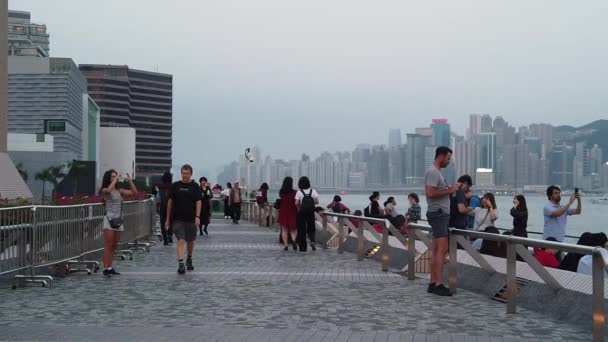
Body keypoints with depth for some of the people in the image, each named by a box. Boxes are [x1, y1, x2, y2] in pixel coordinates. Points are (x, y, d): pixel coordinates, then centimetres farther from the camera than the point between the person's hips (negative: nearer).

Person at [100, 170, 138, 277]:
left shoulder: (119, 191, 12)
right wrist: (116, 179, -18)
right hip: (109, 219, -6)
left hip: (118, 220, 6)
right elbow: (109, 190, -28)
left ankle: (110, 268, 14)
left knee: (114, 246, 8)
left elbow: (134, 192, 9)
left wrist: (129, 180, 1)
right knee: (108, 246, -8)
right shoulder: (105, 191, -3)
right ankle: (105, 269, -8)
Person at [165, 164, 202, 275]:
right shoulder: (175, 186, 3)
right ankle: (181, 264, -17)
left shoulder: (195, 186, 1)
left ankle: (189, 260, 34)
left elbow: (198, 202, -2)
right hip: (177, 219, -1)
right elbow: (170, 202, 7)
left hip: (191, 218, 1)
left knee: (190, 241, 13)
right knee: (180, 241, -11)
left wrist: (197, 217, -14)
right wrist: (168, 218, 5)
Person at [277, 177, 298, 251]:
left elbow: (279, 203, -1)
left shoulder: (281, 192, -2)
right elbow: (297, 203, -10)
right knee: (293, 229, 10)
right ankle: (293, 240, -16)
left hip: (283, 212, 1)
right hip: (292, 212, -1)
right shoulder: (294, 192, -9)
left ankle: (285, 245, 3)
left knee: (284, 229, 9)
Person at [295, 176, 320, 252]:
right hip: (311, 212, 2)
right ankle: (312, 241, -12)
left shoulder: (299, 192, -8)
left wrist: (299, 207, 1)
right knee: (311, 228, 15)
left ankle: (303, 247, 8)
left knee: (302, 229, 7)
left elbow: (296, 203, -18)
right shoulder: (313, 191, -1)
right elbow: (317, 201, -6)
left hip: (301, 213, -2)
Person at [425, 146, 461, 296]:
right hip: (438, 214, -11)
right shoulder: (433, 172, -13)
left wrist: (452, 188, 13)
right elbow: (430, 193, -24)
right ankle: (439, 284, -13)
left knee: (436, 250, 10)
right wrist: (449, 190, -17)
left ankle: (433, 283, 12)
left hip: (441, 214, 11)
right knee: (442, 249, -13)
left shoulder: (437, 172, 20)